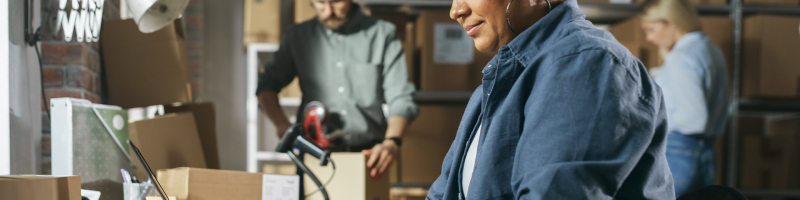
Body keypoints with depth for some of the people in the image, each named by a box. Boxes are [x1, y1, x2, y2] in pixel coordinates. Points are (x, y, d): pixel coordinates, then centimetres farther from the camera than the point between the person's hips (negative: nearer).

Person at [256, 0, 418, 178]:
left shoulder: (383, 35, 8)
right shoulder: (298, 36, 14)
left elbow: (400, 98, 2)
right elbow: (267, 86, 16)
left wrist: (391, 142, -17)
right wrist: (281, 124, -5)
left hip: (368, 153, -1)